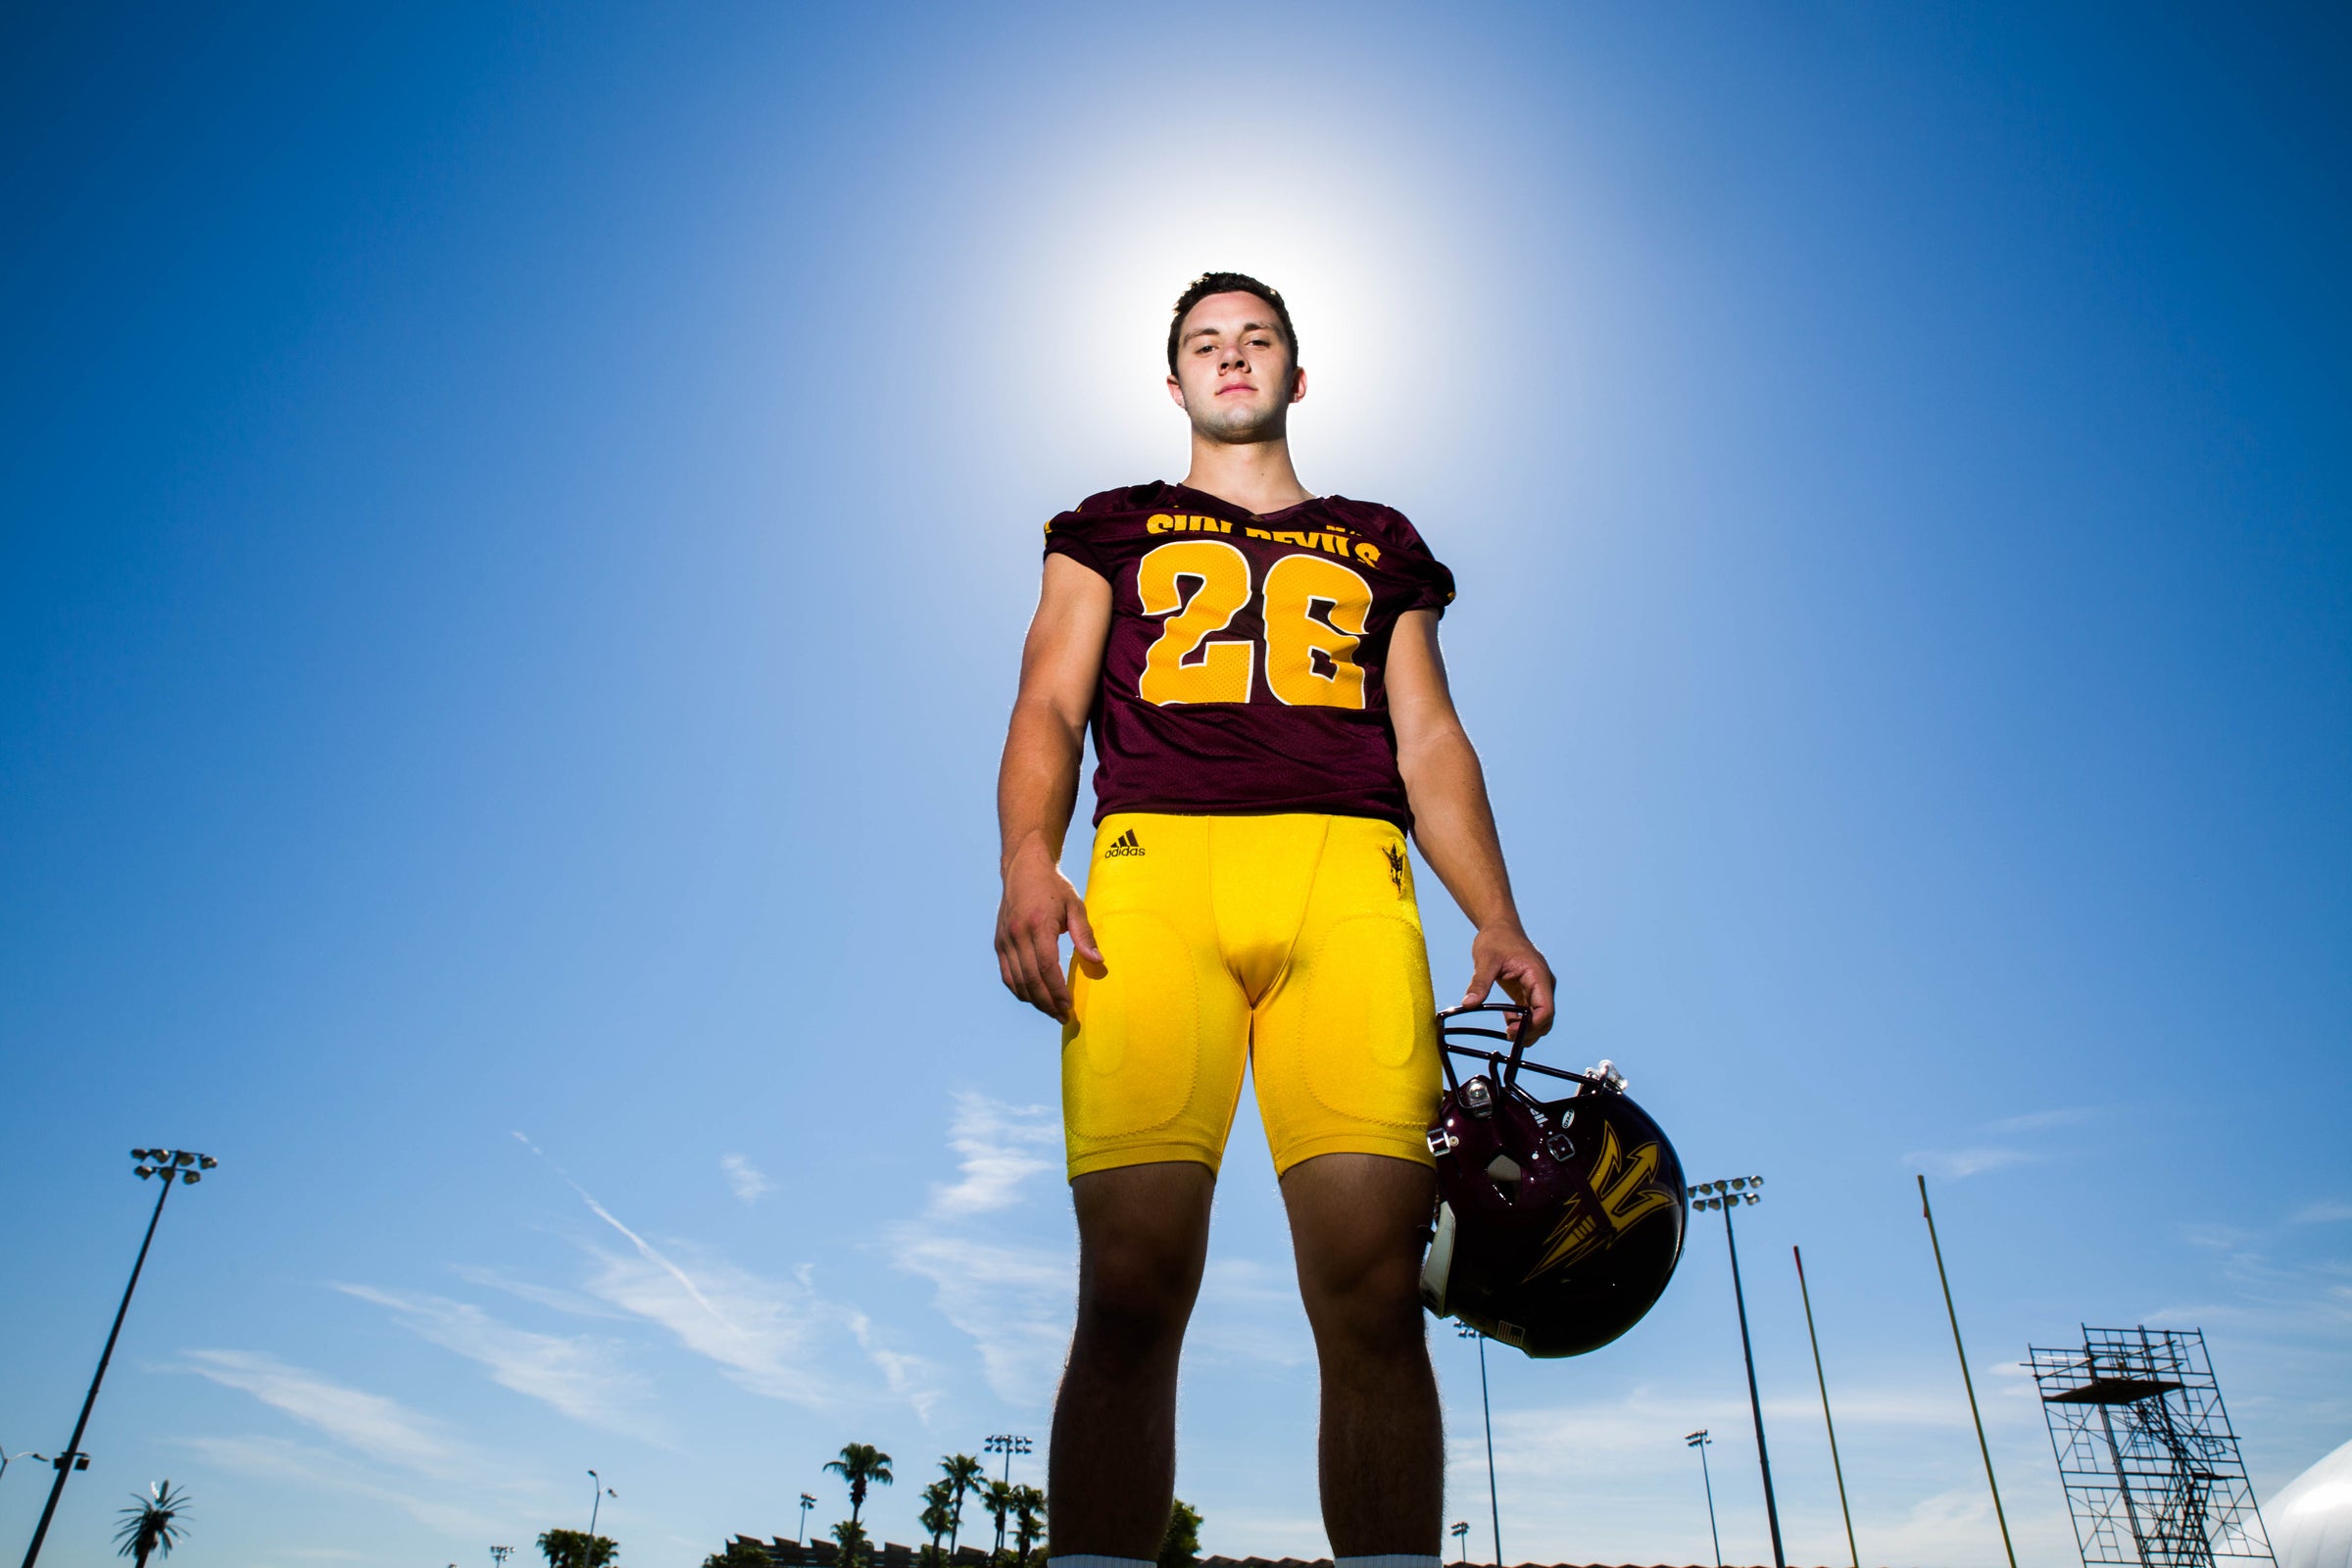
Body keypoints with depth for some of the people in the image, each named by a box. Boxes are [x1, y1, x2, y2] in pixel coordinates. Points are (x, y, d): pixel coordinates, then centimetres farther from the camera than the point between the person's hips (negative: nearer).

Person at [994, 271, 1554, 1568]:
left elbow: (1432, 745, 21)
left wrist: (1497, 921, 5)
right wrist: (1028, 862, -7)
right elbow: (1049, 707, 13)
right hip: (1157, 864, -1)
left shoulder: (1377, 546, 30)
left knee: (1373, 1284, -12)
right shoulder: (1112, 530, 27)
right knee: (1131, 1283, -12)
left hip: (1347, 876, 1)